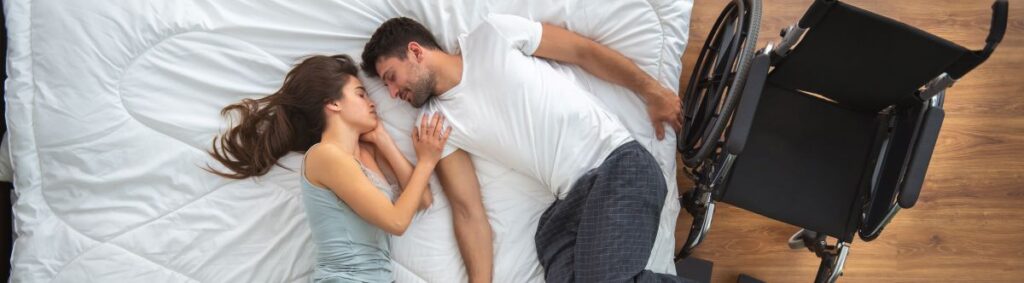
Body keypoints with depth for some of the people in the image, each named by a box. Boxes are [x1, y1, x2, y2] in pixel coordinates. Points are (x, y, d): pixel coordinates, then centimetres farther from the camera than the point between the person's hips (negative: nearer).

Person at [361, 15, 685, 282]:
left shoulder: (492, 35, 2)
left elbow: (584, 51, 8)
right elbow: (468, 212, 7)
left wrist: (652, 91, 5)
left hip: (617, 161, -4)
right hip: (570, 200, 4)